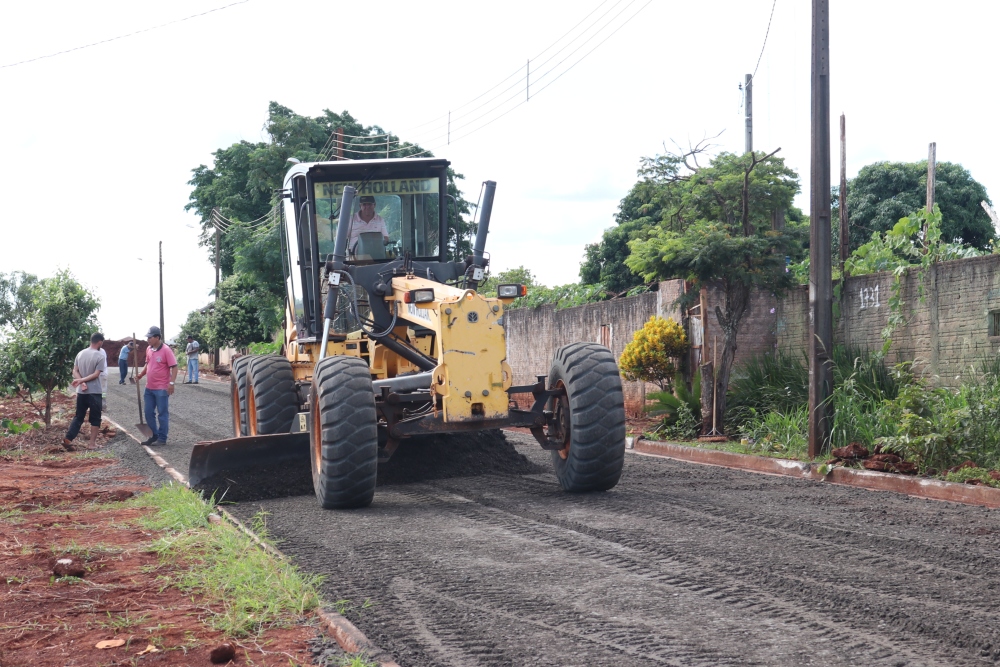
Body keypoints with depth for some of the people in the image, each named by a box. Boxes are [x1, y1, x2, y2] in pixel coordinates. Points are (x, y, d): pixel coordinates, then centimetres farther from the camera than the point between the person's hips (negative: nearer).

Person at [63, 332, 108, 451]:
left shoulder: (80, 353, 7)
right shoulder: (100, 356, -10)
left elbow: (75, 371, 2)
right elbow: (96, 374, -16)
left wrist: (82, 382, -8)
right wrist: (82, 380, -12)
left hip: (81, 391, 5)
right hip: (94, 392, -5)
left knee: (78, 417, 11)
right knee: (95, 418, 6)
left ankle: (68, 439, 0)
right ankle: (93, 443, 7)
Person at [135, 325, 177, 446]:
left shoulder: (166, 350, -15)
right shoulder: (149, 350, 7)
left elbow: (174, 367, -15)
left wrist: (171, 383, -21)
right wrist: (141, 374, 4)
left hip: (162, 389, -8)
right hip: (149, 388, 8)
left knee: (162, 414, 2)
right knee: (149, 413, 12)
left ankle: (162, 439, 8)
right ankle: (154, 436, 25)